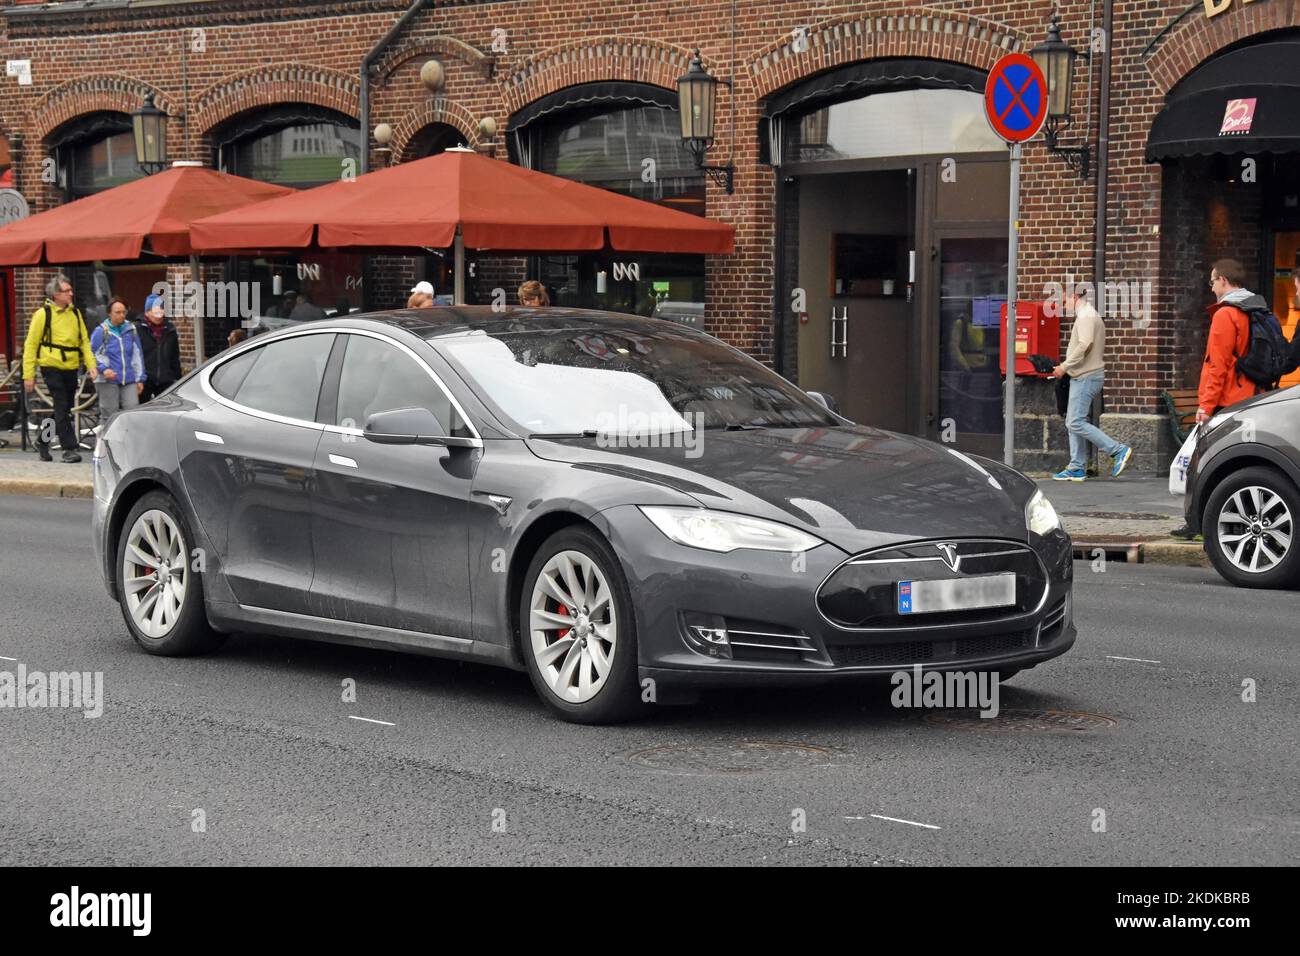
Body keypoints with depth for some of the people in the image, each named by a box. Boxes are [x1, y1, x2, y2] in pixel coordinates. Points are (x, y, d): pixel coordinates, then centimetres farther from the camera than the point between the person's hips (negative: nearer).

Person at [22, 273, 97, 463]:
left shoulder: (75, 313, 9)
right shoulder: (43, 314, -6)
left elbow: (84, 341, 14)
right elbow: (30, 345, -4)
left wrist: (91, 365, -1)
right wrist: (28, 375, -7)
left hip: (71, 368, 6)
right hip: (52, 367, -6)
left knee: (64, 410, 12)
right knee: (62, 409, -8)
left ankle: (42, 440, 31)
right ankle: (69, 449, -5)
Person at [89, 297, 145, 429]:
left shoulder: (131, 330, 11)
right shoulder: (101, 331, -1)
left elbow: (138, 355, 15)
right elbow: (94, 354, 1)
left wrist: (140, 378, 13)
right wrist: (104, 369, -17)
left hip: (129, 380, 3)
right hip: (108, 380, -3)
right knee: (109, 416, 0)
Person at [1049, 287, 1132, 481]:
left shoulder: (1086, 317, -12)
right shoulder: (1091, 316, 21)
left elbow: (1084, 345, -25)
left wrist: (1064, 366, -20)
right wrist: (1067, 367, 16)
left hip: (1086, 377, -11)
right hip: (1083, 377, 11)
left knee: (1076, 422, -14)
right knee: (1073, 422, 10)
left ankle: (1118, 450, -13)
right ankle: (1076, 468, 10)